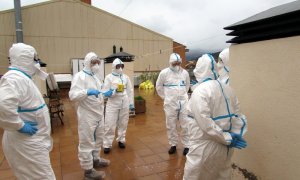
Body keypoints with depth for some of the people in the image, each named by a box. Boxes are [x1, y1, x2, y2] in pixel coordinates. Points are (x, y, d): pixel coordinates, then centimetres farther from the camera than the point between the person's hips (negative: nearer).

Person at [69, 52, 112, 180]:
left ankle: (95, 159, 41)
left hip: (98, 114, 9)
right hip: (87, 116, -9)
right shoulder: (79, 76, -13)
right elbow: (72, 96, -23)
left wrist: (105, 94, 4)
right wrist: (87, 92, -35)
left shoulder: (95, 77, 14)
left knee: (97, 139, 22)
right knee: (87, 142, 2)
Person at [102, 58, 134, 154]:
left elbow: (130, 91, 7)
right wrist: (115, 91, -25)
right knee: (110, 125, -2)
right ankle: (107, 144, 9)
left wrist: (131, 103, 5)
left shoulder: (125, 77, 4)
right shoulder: (109, 77, -4)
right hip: (113, 104, -3)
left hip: (124, 103, 3)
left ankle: (121, 140, 32)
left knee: (123, 123, 14)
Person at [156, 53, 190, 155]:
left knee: (185, 125, 5)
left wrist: (183, 95, 12)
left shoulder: (185, 72, 0)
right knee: (171, 125, 10)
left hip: (183, 102, 1)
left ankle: (186, 145, 19)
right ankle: (173, 145, 26)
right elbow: (159, 86, 5)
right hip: (170, 103, -1)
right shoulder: (164, 73, -6)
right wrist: (165, 97, 6)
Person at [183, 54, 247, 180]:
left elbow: (205, 123, -24)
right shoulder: (228, 89, 5)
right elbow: (238, 116, 4)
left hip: (205, 147, -7)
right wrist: (236, 135, -4)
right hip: (225, 147, 7)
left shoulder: (200, 91, -18)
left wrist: (228, 139, -16)